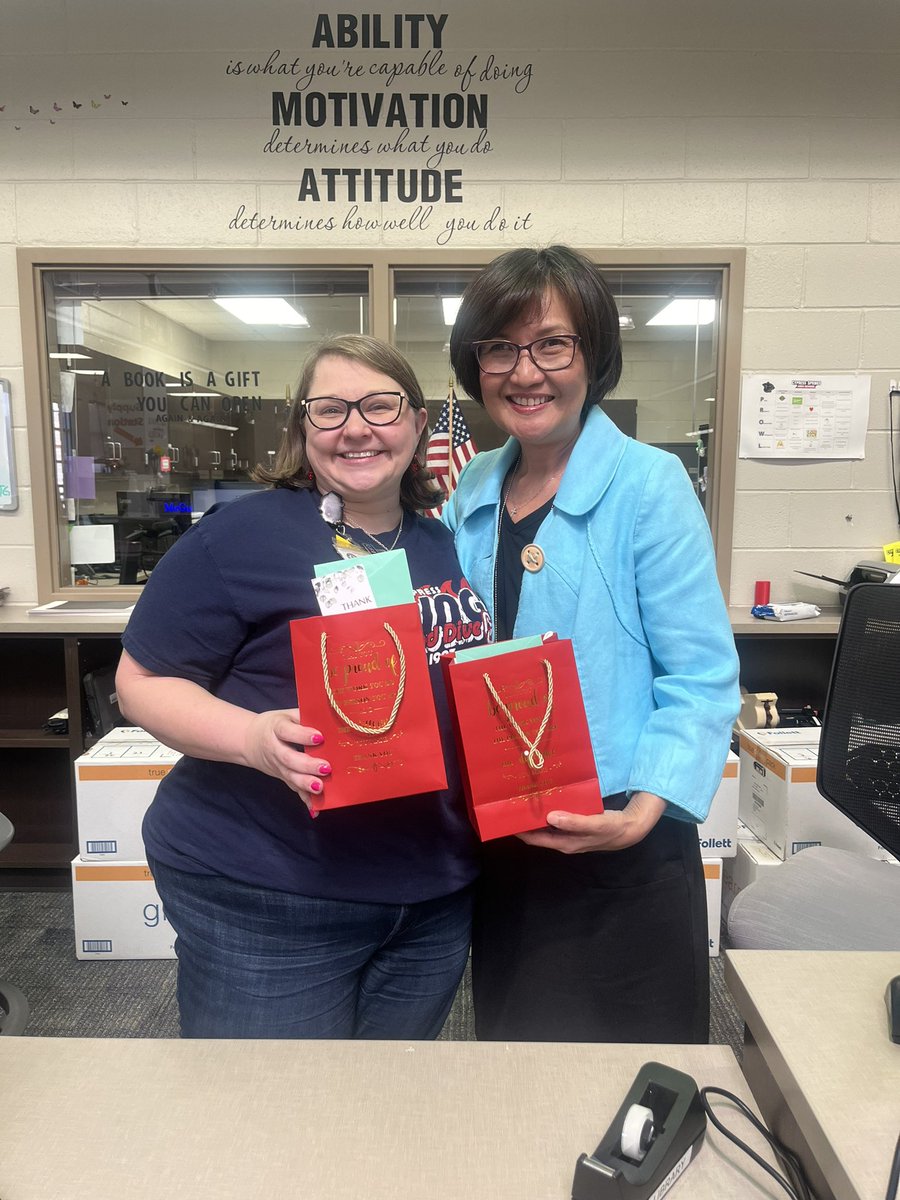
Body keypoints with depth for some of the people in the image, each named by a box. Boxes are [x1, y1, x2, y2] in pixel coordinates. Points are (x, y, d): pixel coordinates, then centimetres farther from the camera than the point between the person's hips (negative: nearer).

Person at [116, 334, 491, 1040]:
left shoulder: (451, 545, 7)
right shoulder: (243, 534, -11)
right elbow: (144, 679, -9)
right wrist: (251, 735, -27)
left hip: (438, 895, 6)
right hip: (265, 901, -5)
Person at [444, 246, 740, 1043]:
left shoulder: (649, 486, -12)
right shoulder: (472, 494, 5)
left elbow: (701, 681, -15)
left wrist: (642, 812, -24)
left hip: (621, 862, -5)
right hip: (498, 852, 5)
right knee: (512, 1041, 23)